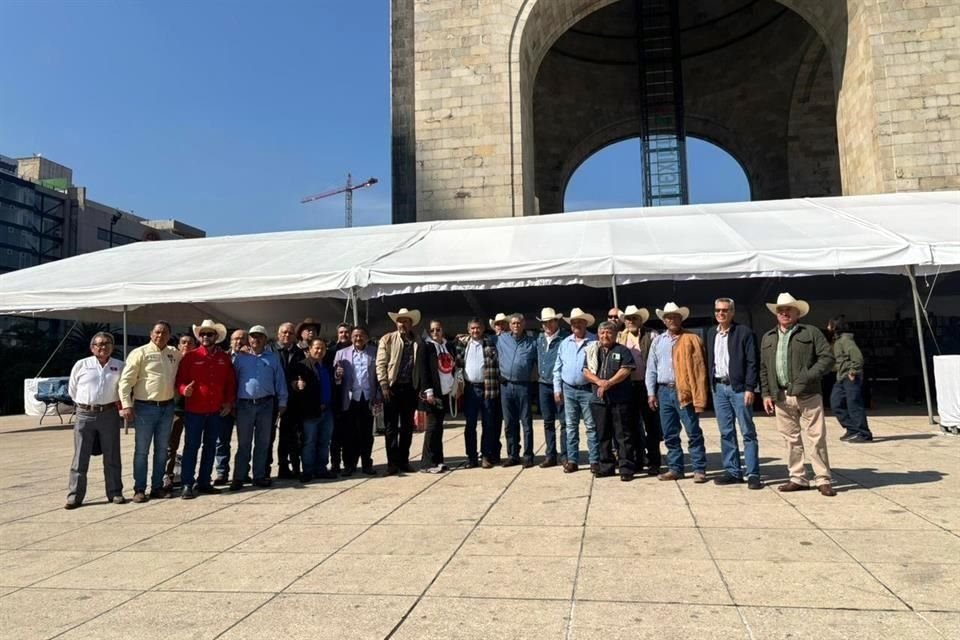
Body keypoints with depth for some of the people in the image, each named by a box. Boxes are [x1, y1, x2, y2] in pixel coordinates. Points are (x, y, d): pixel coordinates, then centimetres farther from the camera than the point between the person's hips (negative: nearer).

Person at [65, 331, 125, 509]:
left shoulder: (120, 366, 5)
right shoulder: (81, 365, 3)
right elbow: (72, 390, 11)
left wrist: (119, 402, 6)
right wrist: (86, 404, 13)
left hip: (109, 414, 1)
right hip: (85, 415, -1)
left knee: (112, 456, 6)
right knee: (80, 457, 2)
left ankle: (115, 493, 13)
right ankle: (74, 495, 7)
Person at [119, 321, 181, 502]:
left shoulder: (175, 354, 8)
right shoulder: (140, 353, -7)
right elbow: (126, 380, -9)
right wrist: (126, 405, -15)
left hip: (167, 407, 5)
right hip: (145, 407, -5)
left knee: (162, 450, 11)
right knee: (142, 450, 2)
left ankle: (157, 487, 21)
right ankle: (139, 490, 10)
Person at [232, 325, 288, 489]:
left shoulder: (273, 358, 9)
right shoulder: (240, 358, 7)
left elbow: (280, 381, 9)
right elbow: (233, 381, 6)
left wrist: (282, 402, 4)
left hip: (266, 404, 1)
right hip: (244, 404, -1)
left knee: (263, 443, 7)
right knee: (243, 443, 2)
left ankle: (259, 476, 16)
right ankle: (239, 477, 8)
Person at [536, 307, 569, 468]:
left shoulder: (565, 338, -7)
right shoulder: (539, 338, 11)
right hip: (544, 385, 5)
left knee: (564, 422, 0)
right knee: (548, 422, 10)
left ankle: (564, 455, 7)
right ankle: (550, 455, 18)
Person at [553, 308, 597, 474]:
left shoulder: (594, 342, -3)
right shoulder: (564, 343, 9)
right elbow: (557, 368, 11)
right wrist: (557, 389, 6)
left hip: (588, 389, -4)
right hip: (568, 390, 4)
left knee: (592, 427, 1)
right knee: (571, 427, 9)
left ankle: (594, 461, 7)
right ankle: (572, 460, 16)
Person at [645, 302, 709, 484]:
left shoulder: (691, 339, -1)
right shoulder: (657, 341, 12)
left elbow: (699, 367, -5)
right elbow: (651, 369, 12)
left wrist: (699, 395, -12)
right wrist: (651, 393, 4)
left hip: (685, 392, -4)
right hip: (664, 391, 4)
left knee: (693, 433, 0)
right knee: (670, 434, 9)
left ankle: (699, 469, 7)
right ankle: (675, 468, 19)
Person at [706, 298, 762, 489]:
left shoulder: (744, 332, -5)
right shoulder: (711, 333, 13)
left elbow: (752, 362, -9)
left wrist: (750, 388, -14)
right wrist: (710, 385, 9)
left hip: (739, 387, -5)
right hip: (719, 388, 6)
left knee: (748, 432, -1)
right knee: (726, 432, 9)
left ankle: (753, 474, 3)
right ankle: (732, 471, 16)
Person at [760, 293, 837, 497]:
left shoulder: (811, 332, 4)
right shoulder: (768, 338, 16)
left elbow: (827, 357, -4)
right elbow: (763, 368, 16)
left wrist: (809, 377, -15)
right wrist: (766, 393, 8)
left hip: (807, 395, -4)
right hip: (781, 396, 4)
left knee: (815, 438, -2)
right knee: (791, 439, 9)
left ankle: (823, 480, 6)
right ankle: (798, 478, 17)